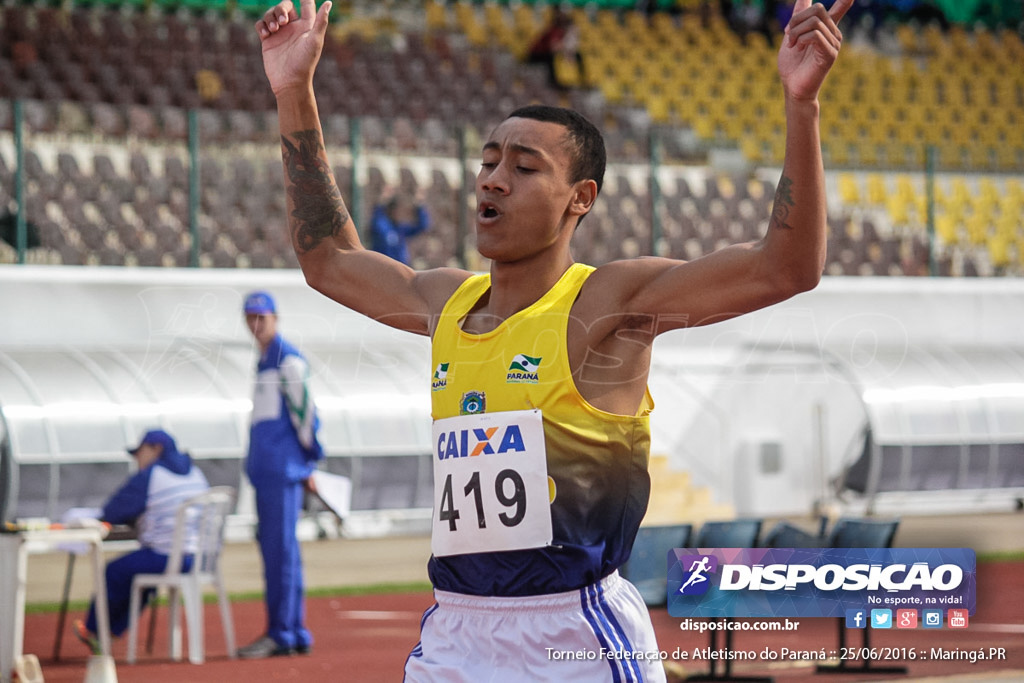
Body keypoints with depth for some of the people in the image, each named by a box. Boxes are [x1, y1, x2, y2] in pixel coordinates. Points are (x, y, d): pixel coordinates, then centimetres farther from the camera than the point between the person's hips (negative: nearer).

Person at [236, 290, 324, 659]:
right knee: (275, 548, 10)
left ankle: (281, 634, -9)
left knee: (281, 548, -9)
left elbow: (304, 410, -12)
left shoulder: (288, 359, -7)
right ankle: (296, 634, 14)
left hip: (283, 469, -10)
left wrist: (308, 461, -11)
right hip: (266, 472, 10)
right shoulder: (264, 361, 20)